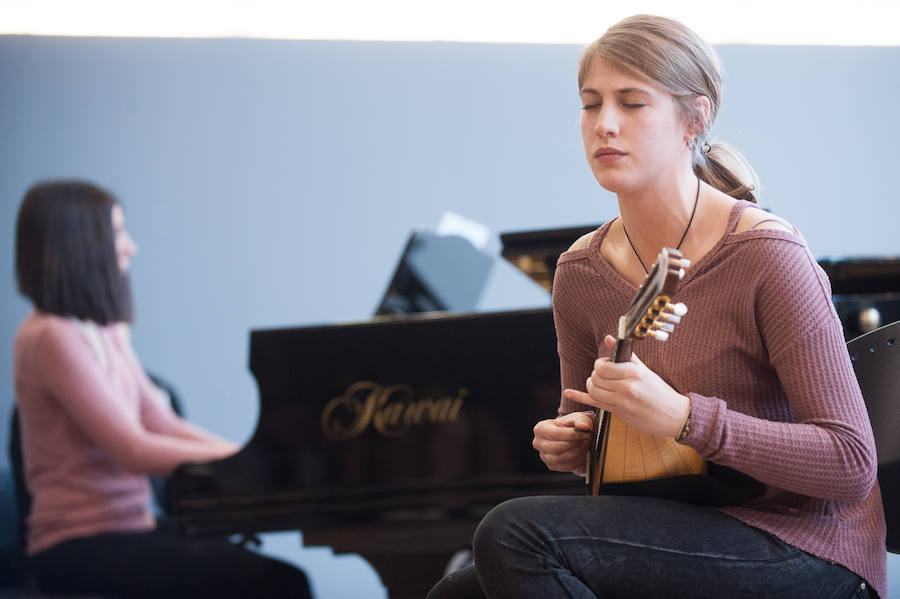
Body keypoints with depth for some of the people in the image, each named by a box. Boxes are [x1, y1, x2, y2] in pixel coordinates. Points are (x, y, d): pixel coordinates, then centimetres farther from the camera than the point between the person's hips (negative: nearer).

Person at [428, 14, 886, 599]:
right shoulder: (580, 272, 3)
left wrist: (681, 417, -28)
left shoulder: (766, 256, -17)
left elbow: (852, 465, -19)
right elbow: (586, 419, 20)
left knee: (516, 533, -21)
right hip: (681, 537, 7)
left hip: (803, 548, -6)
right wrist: (568, 442, -5)